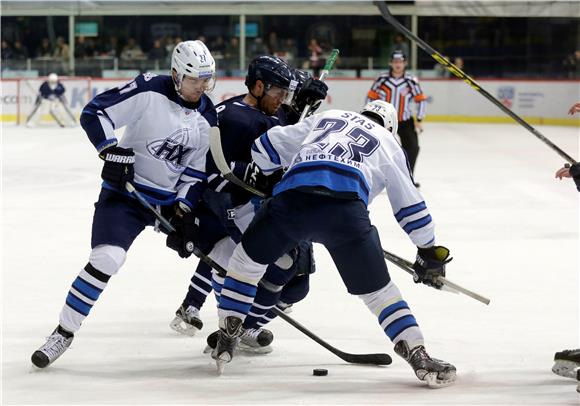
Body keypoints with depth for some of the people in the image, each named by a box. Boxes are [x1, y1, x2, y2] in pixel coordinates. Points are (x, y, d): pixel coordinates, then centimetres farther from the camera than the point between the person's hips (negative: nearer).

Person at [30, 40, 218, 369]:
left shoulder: (208, 118, 1)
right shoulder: (149, 90, -15)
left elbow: (197, 171, 4)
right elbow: (95, 113, -15)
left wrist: (182, 210, -8)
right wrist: (112, 150, -27)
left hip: (173, 198, 5)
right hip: (125, 190, -5)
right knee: (106, 258, -22)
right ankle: (64, 333, -9)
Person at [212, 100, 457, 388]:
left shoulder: (325, 118, 35)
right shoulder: (389, 144, 31)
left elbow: (266, 146, 33)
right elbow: (410, 205, 30)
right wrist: (428, 252, 41)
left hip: (291, 197, 1)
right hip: (346, 210, -1)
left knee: (247, 258, 26)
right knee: (377, 289, 11)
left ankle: (226, 340, 25)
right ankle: (419, 357, 1)